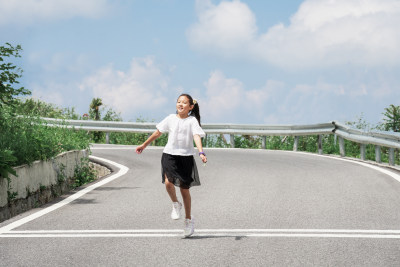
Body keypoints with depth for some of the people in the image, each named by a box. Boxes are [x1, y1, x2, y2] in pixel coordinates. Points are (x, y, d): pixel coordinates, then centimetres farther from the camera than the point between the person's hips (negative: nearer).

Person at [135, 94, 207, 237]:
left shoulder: (192, 121, -4)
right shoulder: (171, 119, 4)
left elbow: (197, 137, -19)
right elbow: (157, 133, 17)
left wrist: (201, 152, -35)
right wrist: (144, 145, 24)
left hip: (186, 157, -2)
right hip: (169, 155, 2)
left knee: (184, 189, 5)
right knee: (168, 182, -23)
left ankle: (189, 220, 22)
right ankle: (175, 204, 7)